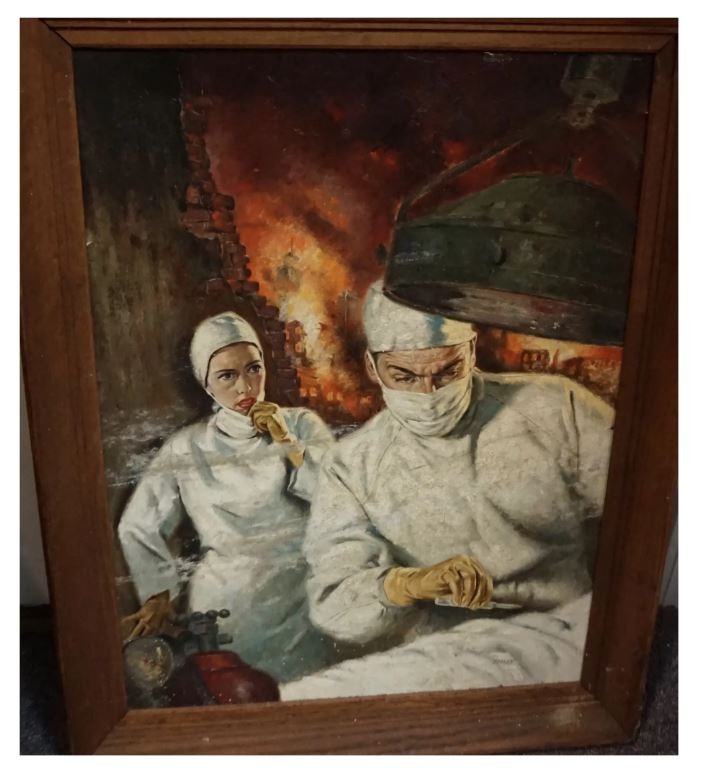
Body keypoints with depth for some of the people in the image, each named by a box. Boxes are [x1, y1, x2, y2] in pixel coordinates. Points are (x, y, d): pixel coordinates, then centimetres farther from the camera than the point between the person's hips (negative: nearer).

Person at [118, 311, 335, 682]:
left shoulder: (301, 424, 2)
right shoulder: (186, 447, 2)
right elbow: (138, 527, 7)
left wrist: (287, 442, -13)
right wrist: (158, 594, 3)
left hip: (298, 600, 0)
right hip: (224, 608, 0)